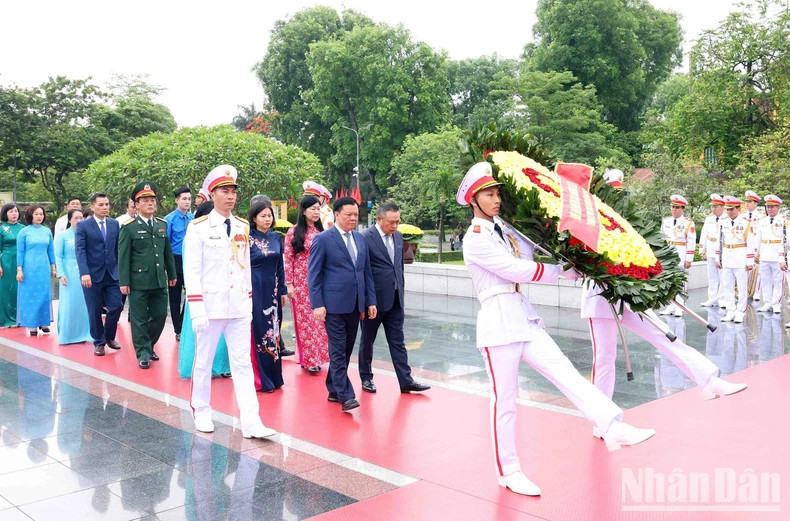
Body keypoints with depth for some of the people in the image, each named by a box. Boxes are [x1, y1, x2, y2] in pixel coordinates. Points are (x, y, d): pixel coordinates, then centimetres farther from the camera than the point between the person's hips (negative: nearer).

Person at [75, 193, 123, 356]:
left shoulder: (115, 224, 9)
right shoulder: (83, 226, -3)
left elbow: (118, 249, 11)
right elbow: (80, 250, -10)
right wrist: (84, 273, -19)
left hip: (112, 274, 3)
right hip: (92, 275, -3)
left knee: (116, 307, -1)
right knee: (95, 311, 5)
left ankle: (109, 337, 22)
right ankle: (99, 342, 20)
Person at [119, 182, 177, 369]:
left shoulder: (162, 224, 10)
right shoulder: (129, 228, -5)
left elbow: (168, 251, 15)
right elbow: (123, 257, -6)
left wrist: (172, 274, 16)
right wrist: (124, 282, -9)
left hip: (159, 281, 5)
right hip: (138, 282, -5)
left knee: (160, 316, 10)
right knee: (140, 320, 3)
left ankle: (148, 345, 31)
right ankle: (143, 353, 15)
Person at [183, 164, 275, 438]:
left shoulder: (243, 228, 8)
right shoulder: (198, 228, -6)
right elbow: (191, 271, -10)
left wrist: (250, 303, 12)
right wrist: (197, 311, -15)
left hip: (239, 309, 4)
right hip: (211, 308, -4)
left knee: (243, 364, 1)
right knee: (204, 362, 10)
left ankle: (251, 423, 0)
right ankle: (201, 412, 29)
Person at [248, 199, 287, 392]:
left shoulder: (275, 238, 8)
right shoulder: (248, 238, -7)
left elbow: (280, 266, 12)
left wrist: (283, 290, 10)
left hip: (272, 290, 5)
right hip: (255, 290, -5)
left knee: (272, 331, 10)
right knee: (258, 332, 0)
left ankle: (273, 376, 20)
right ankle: (260, 379, 9)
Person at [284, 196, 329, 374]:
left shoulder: (321, 231, 6)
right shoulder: (294, 232, -5)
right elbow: (288, 259, -6)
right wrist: (289, 284, -10)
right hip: (301, 283, -4)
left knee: (319, 320, 8)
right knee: (304, 320, 2)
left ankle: (317, 356, 19)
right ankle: (308, 358, 10)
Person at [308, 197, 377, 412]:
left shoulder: (360, 239, 13)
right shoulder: (323, 239, -5)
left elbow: (367, 272, 16)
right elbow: (313, 274, -6)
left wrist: (370, 301, 10)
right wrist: (317, 304, -13)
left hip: (355, 305, 6)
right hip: (334, 304, -6)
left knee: (347, 349, 11)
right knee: (338, 350, -5)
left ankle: (333, 389, 24)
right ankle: (345, 396, -3)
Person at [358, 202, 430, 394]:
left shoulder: (398, 236, 7)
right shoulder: (365, 238, -14)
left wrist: (401, 290, 14)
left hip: (395, 299, 6)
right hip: (374, 299, -5)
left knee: (398, 341, 7)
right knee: (367, 340, 11)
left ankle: (406, 380, 9)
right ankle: (366, 378, 25)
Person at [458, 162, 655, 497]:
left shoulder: (503, 228, 16)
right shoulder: (475, 239, -8)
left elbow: (527, 256, 4)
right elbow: (518, 271, -13)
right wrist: (567, 272, -6)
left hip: (524, 318, 7)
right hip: (498, 321, -7)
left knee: (566, 373, -7)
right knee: (505, 400, 1)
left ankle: (613, 428, -14)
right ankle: (508, 472, 12)